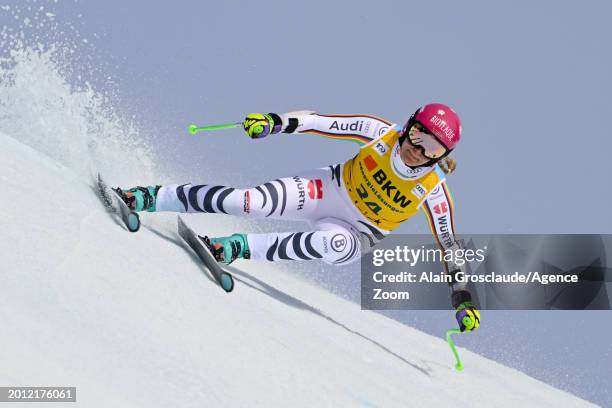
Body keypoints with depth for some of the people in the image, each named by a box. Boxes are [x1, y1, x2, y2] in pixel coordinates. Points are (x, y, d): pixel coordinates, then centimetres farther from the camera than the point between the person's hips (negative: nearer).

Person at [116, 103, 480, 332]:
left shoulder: (433, 190, -19)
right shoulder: (384, 133, -16)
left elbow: (448, 243, -11)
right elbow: (327, 122, -14)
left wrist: (462, 296, -16)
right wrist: (279, 122, -27)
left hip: (356, 235, -1)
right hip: (331, 189, 1)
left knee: (337, 245, -41)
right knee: (255, 202, -24)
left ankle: (237, 248, -28)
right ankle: (151, 198, -10)